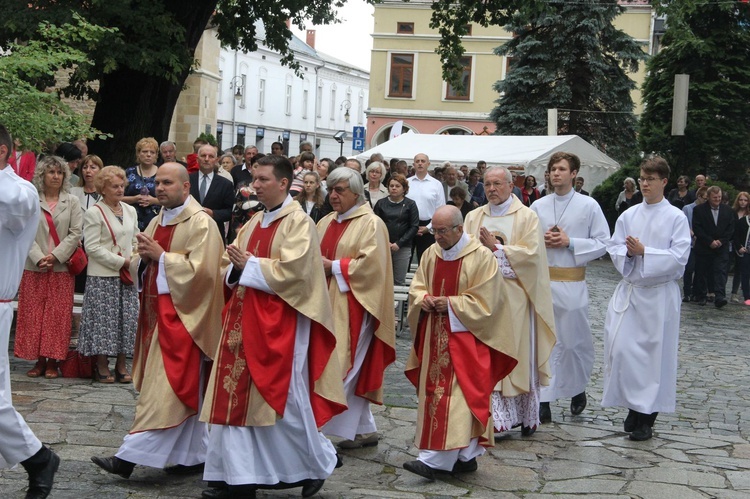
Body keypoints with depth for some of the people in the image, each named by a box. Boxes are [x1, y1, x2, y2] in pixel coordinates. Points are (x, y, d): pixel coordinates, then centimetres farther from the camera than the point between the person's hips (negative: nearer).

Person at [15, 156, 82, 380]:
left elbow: (76, 233, -2)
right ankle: (39, 360, 10)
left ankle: (53, 361, 6)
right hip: (35, 266, 0)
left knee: (58, 315, 0)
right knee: (34, 313, 2)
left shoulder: (72, 202, 4)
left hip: (61, 267, 0)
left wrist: (56, 256, -11)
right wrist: (39, 258, -14)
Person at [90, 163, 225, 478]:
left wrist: (160, 255, -16)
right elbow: (138, 267, 19)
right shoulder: (157, 223, 16)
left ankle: (130, 456, -11)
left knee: (166, 388, -8)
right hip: (155, 309, 9)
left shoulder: (200, 223, -10)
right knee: (183, 388, 12)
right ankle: (194, 454, 20)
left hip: (180, 314, -9)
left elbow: (200, 269, -19)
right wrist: (143, 257, -4)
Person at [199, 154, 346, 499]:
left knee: (282, 398, -1)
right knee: (239, 395, 4)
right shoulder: (255, 222, 15)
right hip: (246, 318, 8)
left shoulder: (298, 222, -8)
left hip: (279, 323, -8)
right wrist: (236, 266, -5)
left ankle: (317, 464, 20)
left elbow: (292, 271, -20)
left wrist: (250, 265, -14)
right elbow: (232, 266, 17)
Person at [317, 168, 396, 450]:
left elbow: (371, 264, -16)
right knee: (353, 371, 10)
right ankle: (365, 430, 17)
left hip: (353, 307, -7)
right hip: (328, 303, 7)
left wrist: (334, 267, -14)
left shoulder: (371, 224, -6)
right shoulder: (326, 223, 16)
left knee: (340, 368, -8)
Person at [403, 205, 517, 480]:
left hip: (465, 337, -6)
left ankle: (435, 460, -13)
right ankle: (464, 457, 15)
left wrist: (450, 304, -16)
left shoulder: (481, 257, -10)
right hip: (434, 338, 7)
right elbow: (417, 287, 15)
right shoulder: (431, 254, 8)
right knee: (435, 391, 6)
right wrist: (423, 299, -7)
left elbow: (484, 301, -12)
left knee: (456, 394, -10)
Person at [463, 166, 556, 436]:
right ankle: (494, 416, 4)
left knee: (519, 355, 1)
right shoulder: (474, 217, 12)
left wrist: (495, 248, -12)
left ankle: (526, 417, 11)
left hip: (514, 299, -3)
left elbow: (531, 254, -10)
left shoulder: (527, 217, 1)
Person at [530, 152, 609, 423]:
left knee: (574, 340, 5)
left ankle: (578, 389, 29)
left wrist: (570, 242, -13)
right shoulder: (538, 206, 8)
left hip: (572, 283, -2)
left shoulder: (588, 206, -1)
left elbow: (602, 243, -3)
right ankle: (543, 399, 5)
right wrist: (540, 241, -6)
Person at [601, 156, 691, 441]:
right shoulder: (628, 216, 8)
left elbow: (678, 257, -10)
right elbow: (614, 248, 7)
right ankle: (634, 406, 14)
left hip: (659, 294, -3)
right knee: (623, 347, -3)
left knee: (655, 352, 1)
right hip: (629, 290, 3)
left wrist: (644, 252, -17)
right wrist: (628, 252, -14)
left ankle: (647, 416, 9)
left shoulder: (676, 218, -3)